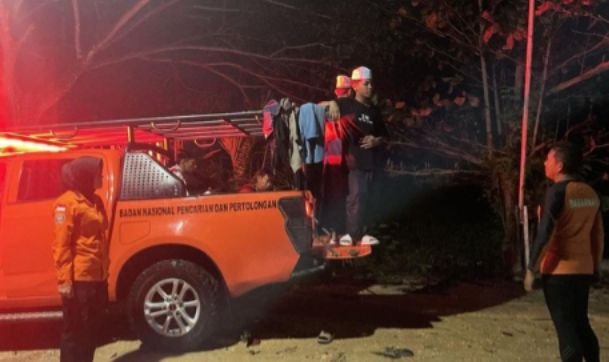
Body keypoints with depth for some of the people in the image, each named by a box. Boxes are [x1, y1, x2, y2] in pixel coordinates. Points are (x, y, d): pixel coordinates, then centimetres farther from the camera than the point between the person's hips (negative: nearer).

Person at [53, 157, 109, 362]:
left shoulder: (94, 201, 15)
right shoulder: (67, 203, -11)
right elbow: (61, 245, -16)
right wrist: (64, 279, -19)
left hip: (96, 276, 8)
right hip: (78, 278, -8)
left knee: (91, 329, 16)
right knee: (75, 330, 0)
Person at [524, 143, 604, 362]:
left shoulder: (557, 191, -13)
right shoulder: (590, 193, 9)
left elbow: (545, 233, -18)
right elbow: (598, 233, 13)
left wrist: (531, 268, -13)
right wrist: (596, 264, 20)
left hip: (558, 270, -7)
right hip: (583, 269, 7)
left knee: (565, 328, -1)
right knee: (581, 324, 18)